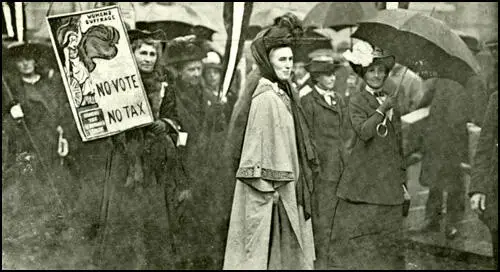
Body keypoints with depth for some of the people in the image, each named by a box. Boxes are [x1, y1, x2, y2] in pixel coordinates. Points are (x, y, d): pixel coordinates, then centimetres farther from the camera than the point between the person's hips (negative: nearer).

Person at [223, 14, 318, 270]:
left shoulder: (282, 94, 12)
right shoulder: (266, 98, -16)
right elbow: (260, 145, -19)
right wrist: (268, 189, -20)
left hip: (288, 187, 9)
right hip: (272, 191, -9)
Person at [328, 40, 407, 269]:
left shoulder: (392, 100, 13)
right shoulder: (357, 101, -1)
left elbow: (398, 143, 16)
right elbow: (363, 131, -19)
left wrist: (402, 179, 14)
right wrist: (382, 109, -20)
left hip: (390, 180, 5)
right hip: (364, 181, -5)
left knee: (388, 238, 7)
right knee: (356, 238, -3)